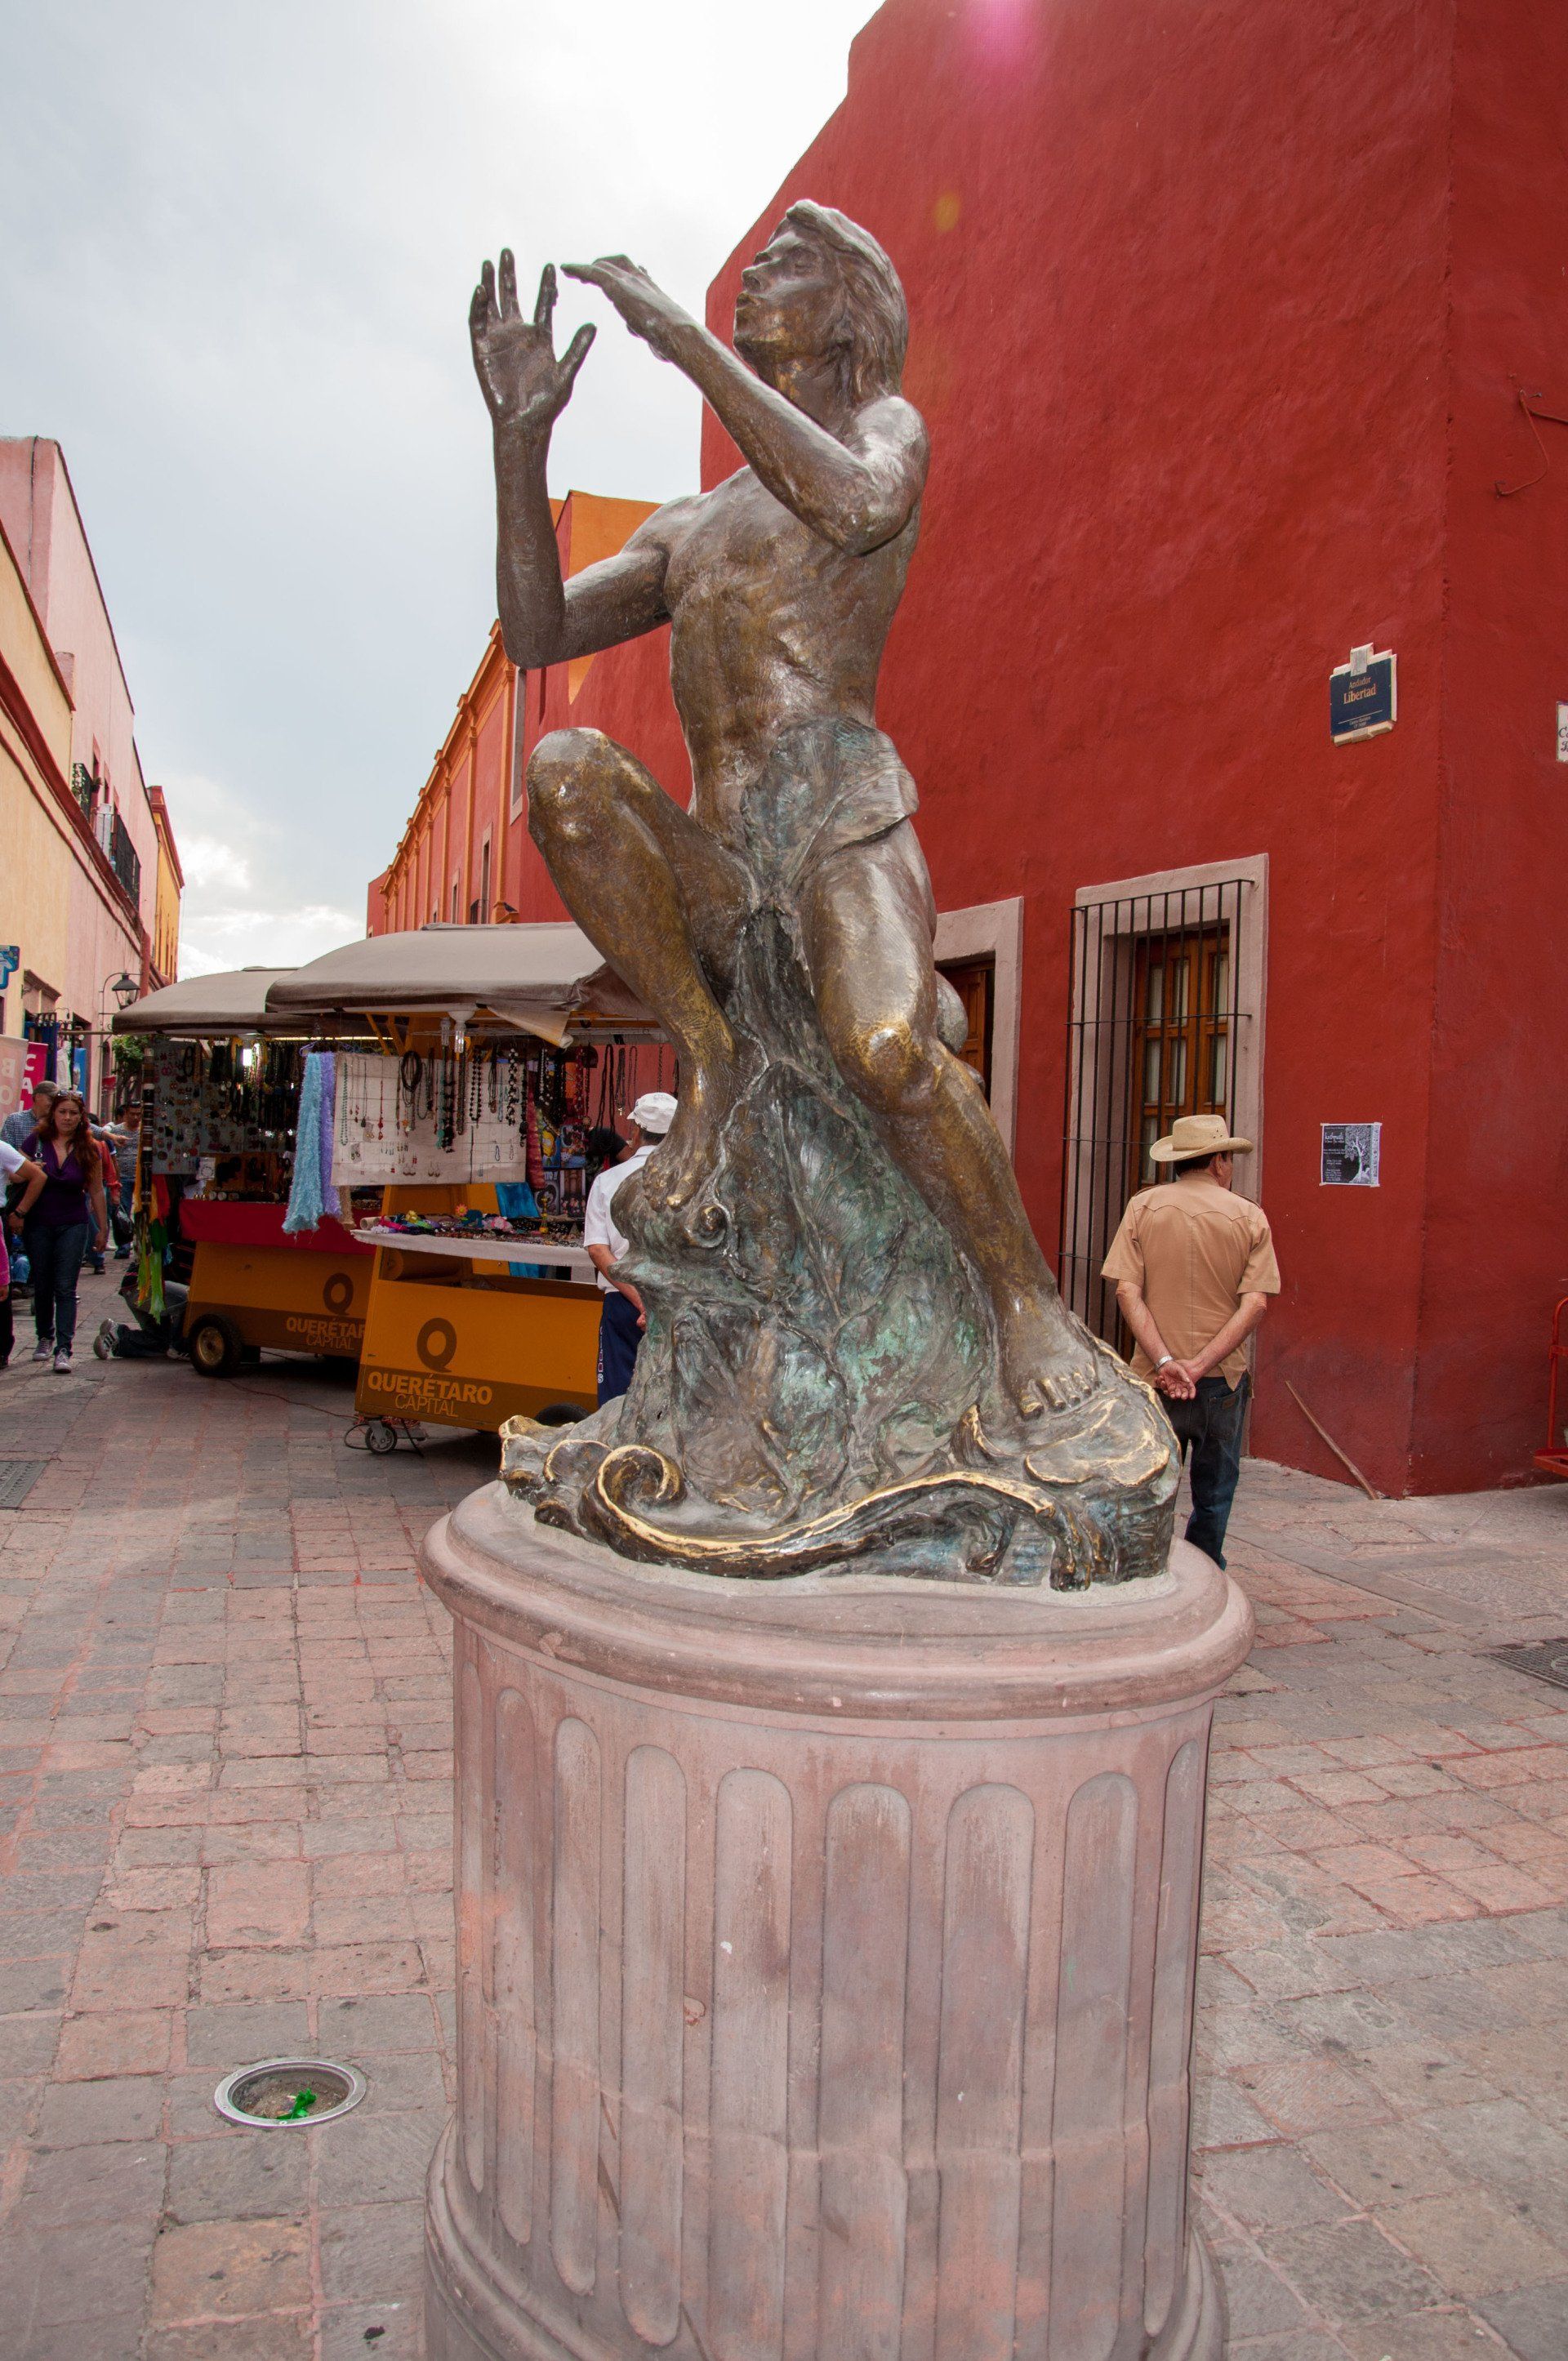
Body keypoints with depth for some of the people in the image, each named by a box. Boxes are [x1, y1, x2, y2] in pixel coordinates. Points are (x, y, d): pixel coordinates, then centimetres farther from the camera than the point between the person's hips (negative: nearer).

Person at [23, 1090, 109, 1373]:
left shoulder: (88, 1150, 0)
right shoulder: (37, 1142, -2)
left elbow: (96, 1192, 6)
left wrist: (102, 1229, 8)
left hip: (73, 1225, -1)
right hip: (39, 1224, 1)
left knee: (65, 1288, -8)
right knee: (42, 1285, 11)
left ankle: (63, 1349, -10)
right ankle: (45, 1337, 31)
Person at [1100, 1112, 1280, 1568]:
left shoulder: (1143, 1207, 1)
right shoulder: (1249, 1216, 1)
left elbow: (1127, 1290, -9)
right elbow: (1255, 1303, -8)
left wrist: (1166, 1362, -14)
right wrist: (1199, 1366, -13)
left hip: (1155, 1376, 0)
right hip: (1224, 1378, 0)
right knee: (1213, 1495, 14)